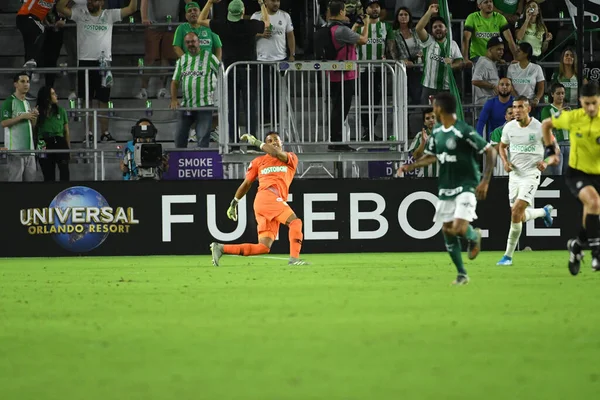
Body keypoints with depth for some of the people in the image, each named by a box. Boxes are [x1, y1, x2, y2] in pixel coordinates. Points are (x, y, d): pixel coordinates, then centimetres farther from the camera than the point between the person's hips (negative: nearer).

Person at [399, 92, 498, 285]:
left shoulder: (464, 131, -18)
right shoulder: (437, 132, 6)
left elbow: (491, 152, -15)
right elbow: (432, 156, 21)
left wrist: (485, 182, -19)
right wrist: (411, 166, 6)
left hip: (466, 187, -7)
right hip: (445, 188, 7)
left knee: (459, 229, -21)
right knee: (447, 231, 5)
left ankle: (474, 236, 16)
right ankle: (462, 274, 17)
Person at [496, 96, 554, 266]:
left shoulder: (540, 128, -11)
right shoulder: (509, 127, 0)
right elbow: (502, 146, 16)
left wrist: (546, 162, -17)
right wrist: (505, 162, -3)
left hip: (531, 174, -5)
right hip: (514, 174, 5)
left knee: (516, 212, -18)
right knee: (520, 217, 10)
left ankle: (508, 256, -10)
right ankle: (545, 211, 43)